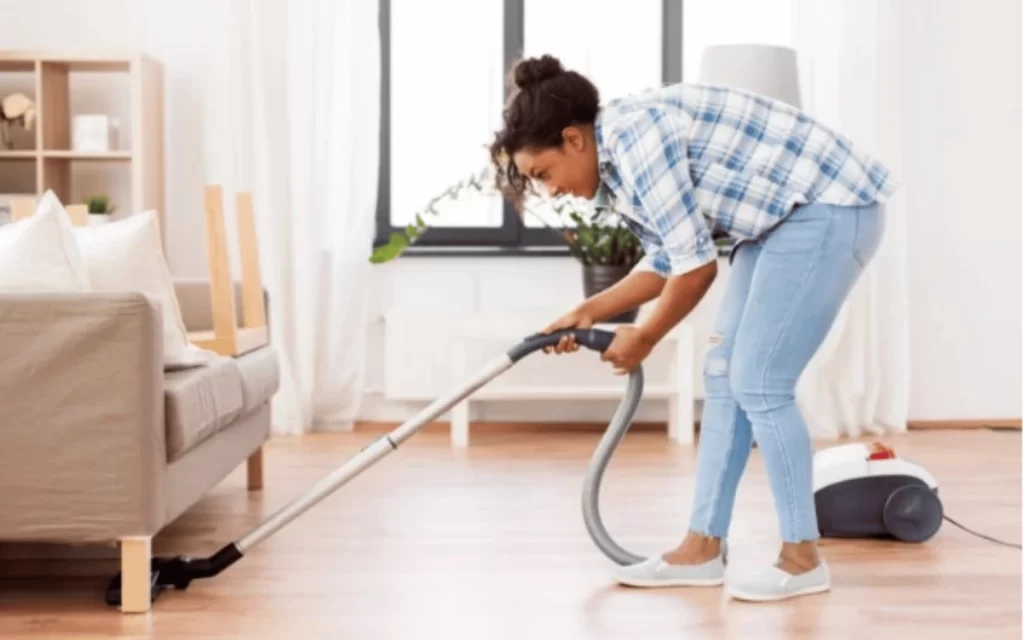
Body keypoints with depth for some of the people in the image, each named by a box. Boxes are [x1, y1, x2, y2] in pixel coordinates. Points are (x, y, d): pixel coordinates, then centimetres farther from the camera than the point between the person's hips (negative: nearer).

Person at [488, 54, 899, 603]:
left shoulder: (636, 138, -22)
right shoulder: (617, 157, 9)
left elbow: (698, 265, -19)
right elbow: (667, 260, 18)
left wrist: (643, 338, -5)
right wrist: (589, 312, 10)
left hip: (829, 209, -10)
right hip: (785, 218, 10)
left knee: (758, 383, -9)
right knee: (724, 374, 7)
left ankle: (802, 558, 3)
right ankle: (702, 550, 13)